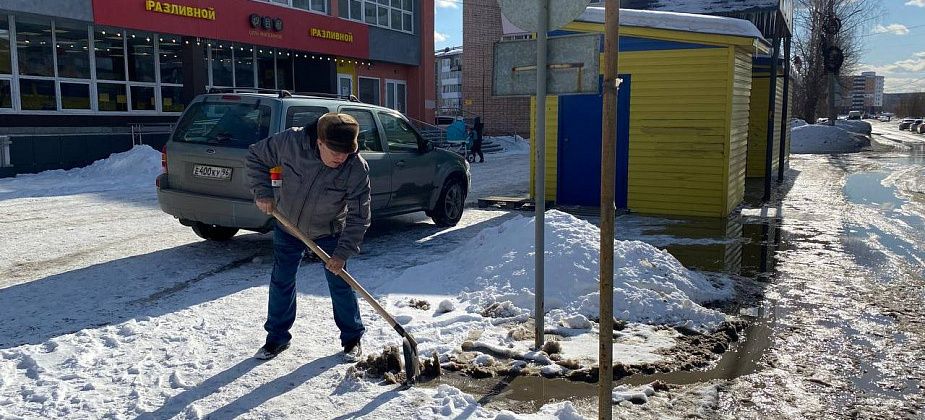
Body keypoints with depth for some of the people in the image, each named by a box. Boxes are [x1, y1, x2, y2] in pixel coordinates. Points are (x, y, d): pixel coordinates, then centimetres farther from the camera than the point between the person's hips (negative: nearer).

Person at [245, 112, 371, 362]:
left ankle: (352, 339, 21)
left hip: (329, 235, -2)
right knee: (281, 283, 10)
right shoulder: (291, 142, -27)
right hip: (287, 228, 2)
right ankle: (277, 338, 28)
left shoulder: (357, 169, -28)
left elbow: (358, 217, -22)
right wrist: (262, 193, -18)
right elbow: (256, 157, -8)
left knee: (340, 285, 2)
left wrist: (343, 253, -27)